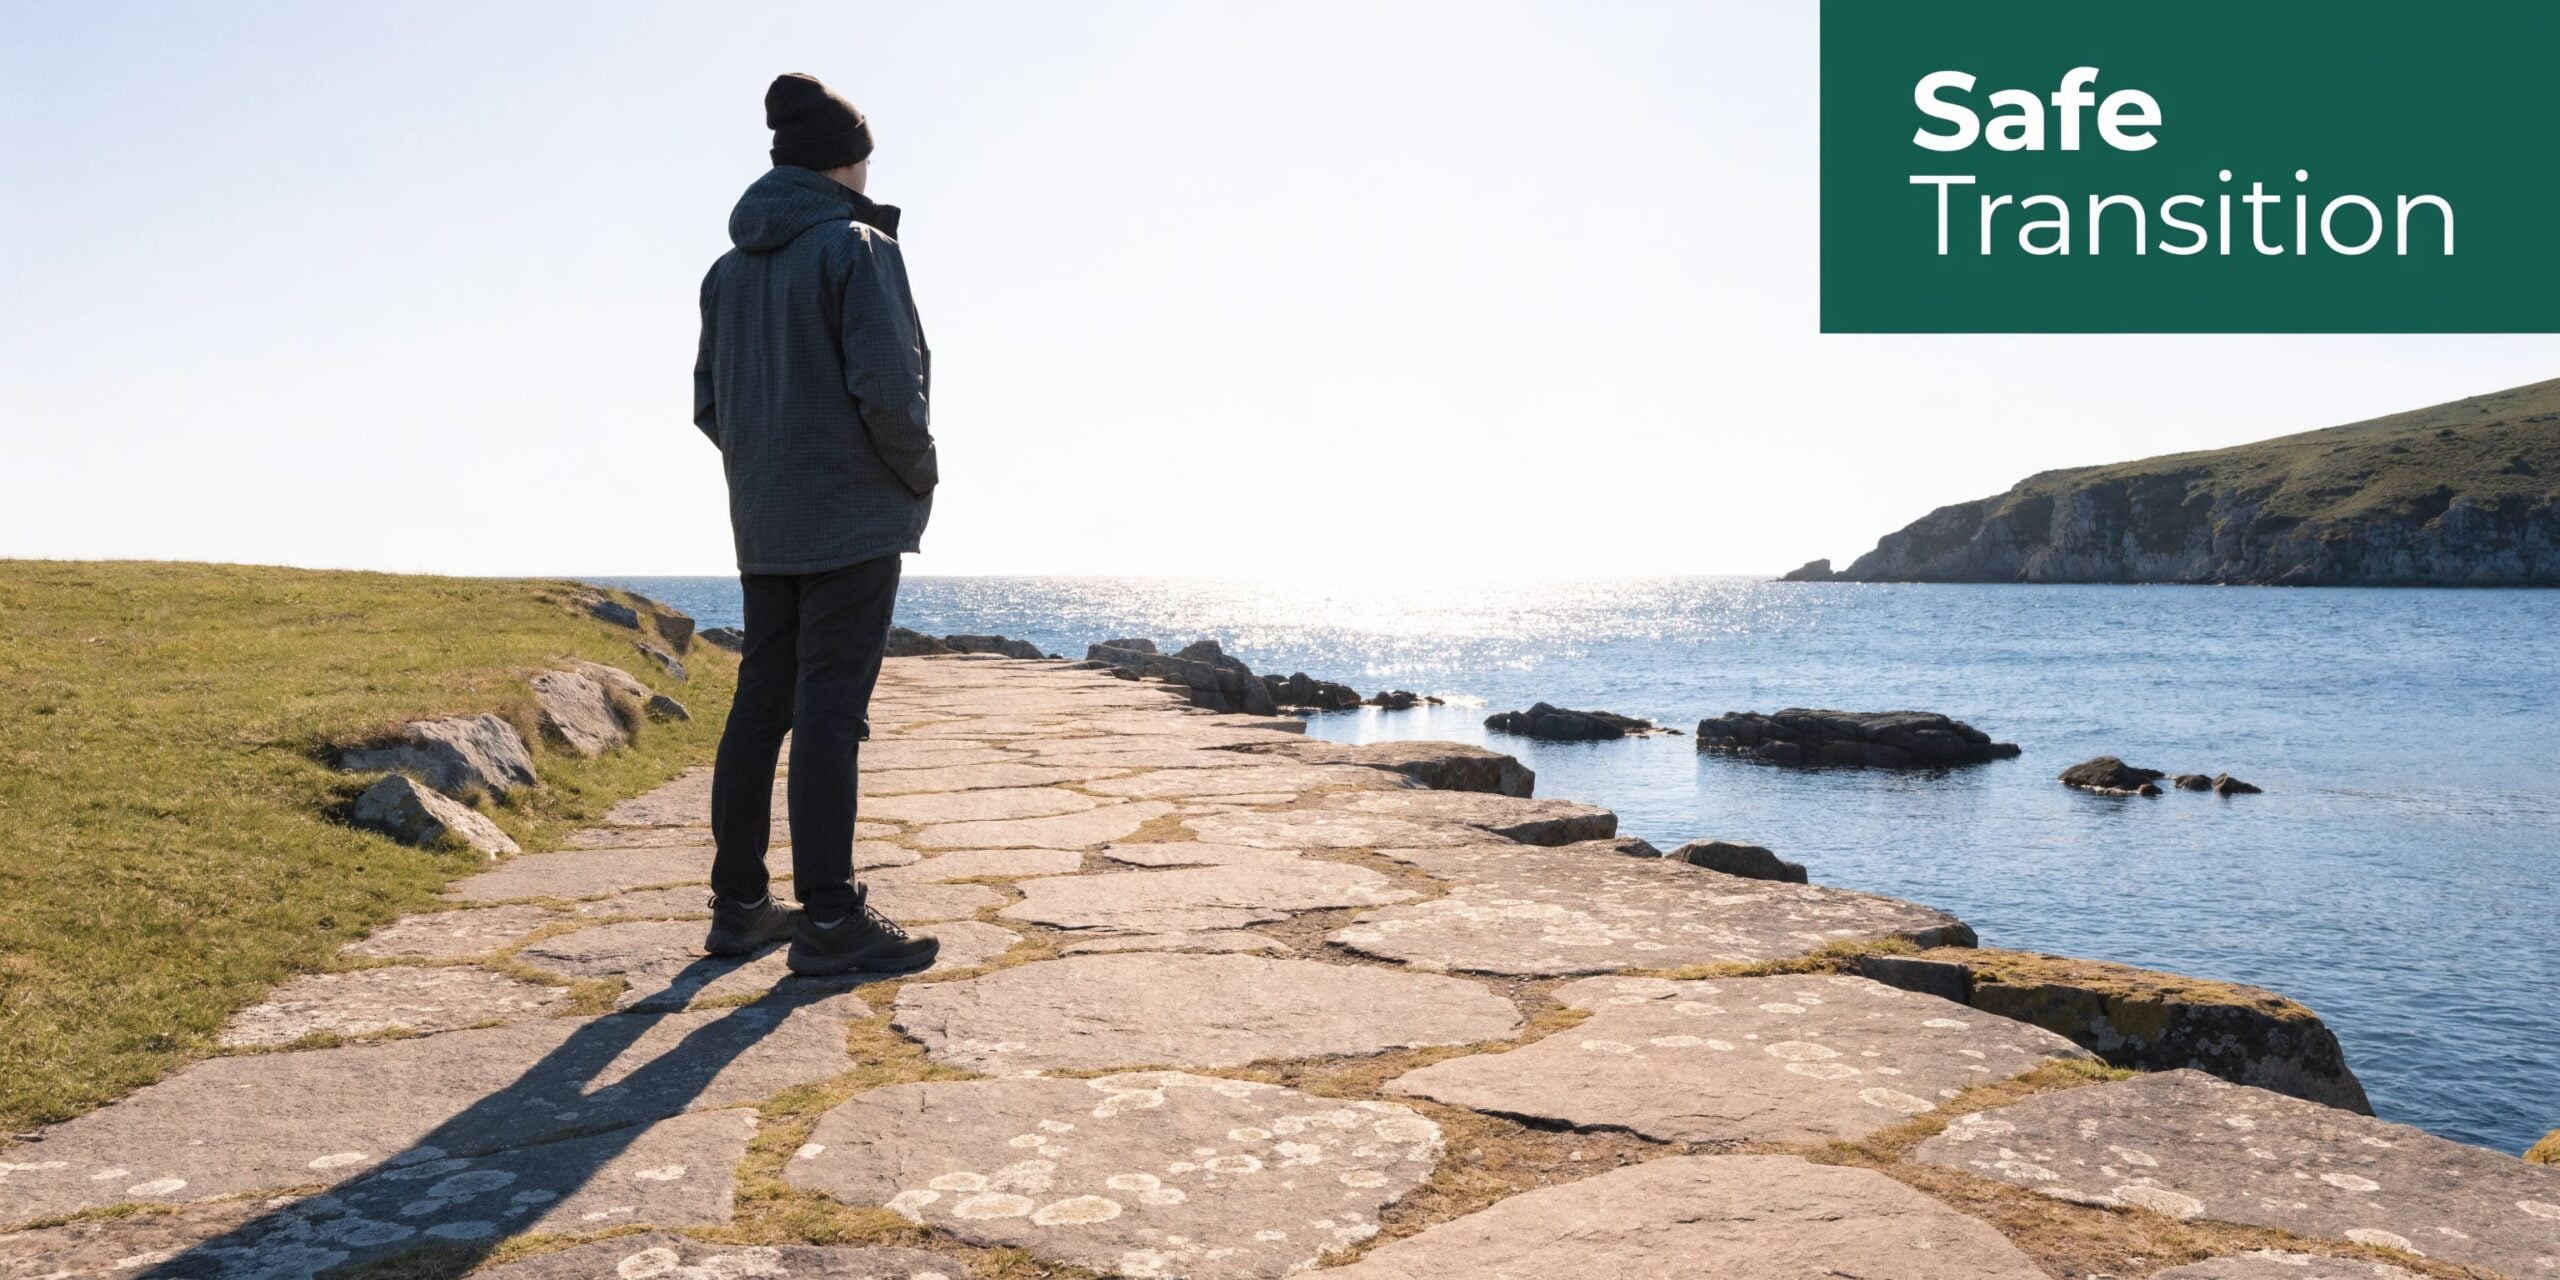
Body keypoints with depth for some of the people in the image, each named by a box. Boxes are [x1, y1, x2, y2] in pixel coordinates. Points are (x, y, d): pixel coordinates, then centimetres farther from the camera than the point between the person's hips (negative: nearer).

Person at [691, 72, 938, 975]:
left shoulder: (731, 268, 14)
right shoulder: (856, 248, -9)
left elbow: (709, 404, 15)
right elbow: (889, 390, -19)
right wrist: (919, 476, -4)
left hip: (764, 526, 8)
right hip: (853, 518, -7)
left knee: (761, 705, 11)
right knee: (830, 709, -8)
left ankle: (740, 904, 17)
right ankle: (829, 919, -5)